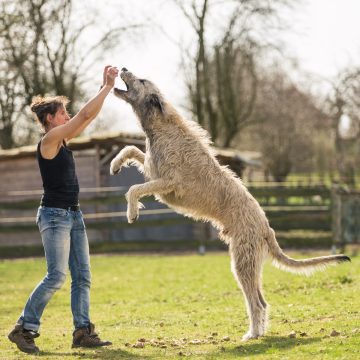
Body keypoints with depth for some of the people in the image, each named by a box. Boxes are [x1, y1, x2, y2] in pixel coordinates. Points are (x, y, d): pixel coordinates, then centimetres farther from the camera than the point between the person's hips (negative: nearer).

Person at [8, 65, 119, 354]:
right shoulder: (49, 140, -12)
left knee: (83, 276, 5)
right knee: (56, 276, -11)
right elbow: (85, 115, -15)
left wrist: (106, 86, 10)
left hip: (73, 215, 9)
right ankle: (24, 328, -2)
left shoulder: (62, 141, 12)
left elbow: (90, 115, 16)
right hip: (55, 215, -9)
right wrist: (107, 87, -9)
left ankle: (83, 332, 6)